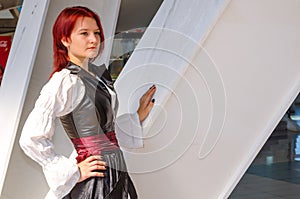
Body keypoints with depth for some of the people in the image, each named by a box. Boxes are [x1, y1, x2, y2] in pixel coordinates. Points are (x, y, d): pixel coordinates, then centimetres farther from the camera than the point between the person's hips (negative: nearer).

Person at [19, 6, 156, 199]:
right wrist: (73, 171, -15)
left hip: (115, 176, 8)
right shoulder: (65, 82, -15)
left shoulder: (98, 74, 10)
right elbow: (31, 138, -20)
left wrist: (138, 117, 14)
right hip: (93, 182, -8)